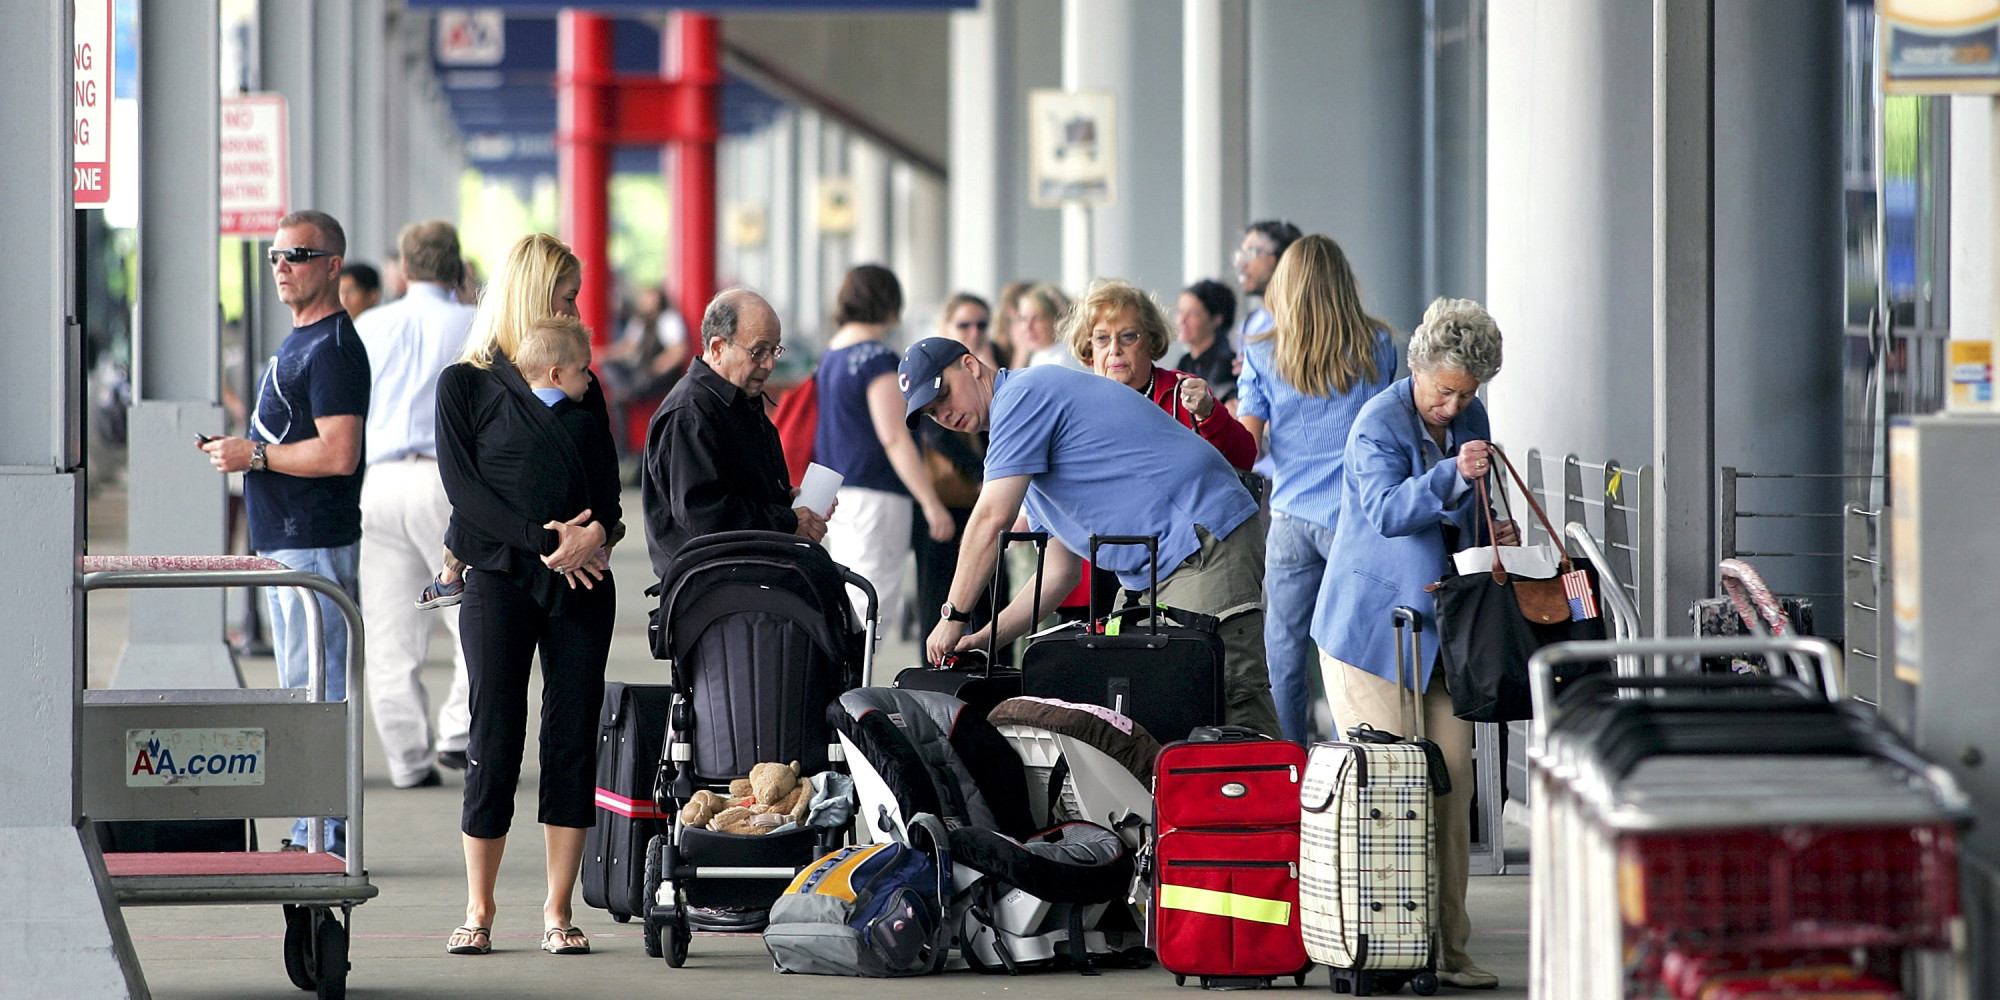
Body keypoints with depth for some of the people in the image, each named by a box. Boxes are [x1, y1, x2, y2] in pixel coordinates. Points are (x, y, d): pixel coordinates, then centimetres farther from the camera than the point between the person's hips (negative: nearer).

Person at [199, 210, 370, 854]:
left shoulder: (333, 348, -15)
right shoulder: (299, 341, 18)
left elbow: (338, 454, -24)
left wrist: (255, 455, -17)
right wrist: (243, 451, 14)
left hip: (313, 545, -11)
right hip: (283, 541, 11)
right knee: (302, 688, 14)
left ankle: (325, 841, -9)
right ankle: (310, 837, 19)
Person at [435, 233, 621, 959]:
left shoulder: (581, 385, 15)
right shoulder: (466, 384, 3)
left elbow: (607, 481, 11)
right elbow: (462, 485, -5)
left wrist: (598, 530, -12)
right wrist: (542, 540, -16)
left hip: (581, 578, 3)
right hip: (501, 578, -3)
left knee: (573, 737, 0)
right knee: (495, 740, -3)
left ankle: (558, 911, 5)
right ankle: (478, 911, 4)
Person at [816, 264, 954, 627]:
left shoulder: (831, 355, 13)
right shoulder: (878, 359, -14)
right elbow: (894, 438, -19)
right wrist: (932, 504, -18)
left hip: (837, 496, 9)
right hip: (875, 496, -9)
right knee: (870, 609, -9)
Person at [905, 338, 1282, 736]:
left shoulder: (1022, 394, -5)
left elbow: (991, 520, -10)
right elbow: (1061, 570, 26)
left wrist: (953, 616, -3)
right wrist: (985, 638, 17)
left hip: (1206, 544, -11)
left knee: (1233, 701, -18)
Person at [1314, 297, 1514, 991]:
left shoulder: (1470, 419, 8)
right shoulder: (1378, 425, -14)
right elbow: (1386, 512, -29)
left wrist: (1490, 534, 3)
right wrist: (1452, 477, -43)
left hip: (1442, 626, 7)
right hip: (1372, 626, -7)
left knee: (1451, 785, 3)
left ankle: (1447, 949, 8)